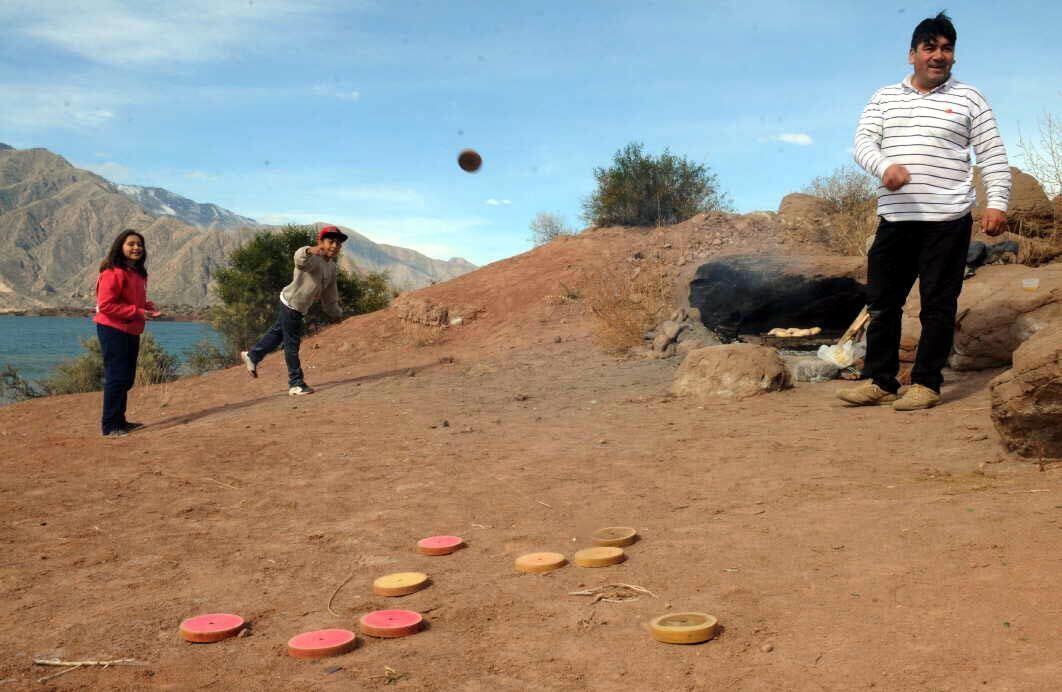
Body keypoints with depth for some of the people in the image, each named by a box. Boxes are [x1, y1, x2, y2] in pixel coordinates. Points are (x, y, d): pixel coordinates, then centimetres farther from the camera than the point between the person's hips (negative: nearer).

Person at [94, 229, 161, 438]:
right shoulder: (113, 273, -16)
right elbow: (105, 305, -20)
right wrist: (137, 312, -22)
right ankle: (109, 426, 1)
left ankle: (119, 421, 26)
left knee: (126, 379, 15)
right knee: (116, 378, -6)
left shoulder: (138, 273, 13)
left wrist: (149, 308, 3)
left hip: (131, 332, 9)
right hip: (113, 330, -9)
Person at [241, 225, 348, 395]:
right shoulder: (313, 259, -22)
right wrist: (310, 251, -69)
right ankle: (296, 383, 7)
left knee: (278, 332, 25)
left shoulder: (332, 267, 7)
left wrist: (336, 311, 31)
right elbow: (300, 259, -47)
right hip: (291, 304, -9)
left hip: (299, 309, 9)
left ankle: (252, 356, 44)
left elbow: (329, 292, 21)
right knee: (292, 344, -1)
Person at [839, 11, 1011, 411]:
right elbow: (863, 142, 0)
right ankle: (880, 382, 14)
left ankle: (926, 384, 8)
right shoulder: (884, 98, 12)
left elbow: (993, 156, 4)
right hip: (894, 218, 3)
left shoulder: (968, 99, 6)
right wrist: (885, 166, -21)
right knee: (882, 301, 5)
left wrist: (997, 203, -9)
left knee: (938, 304, 0)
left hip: (947, 219, -3)